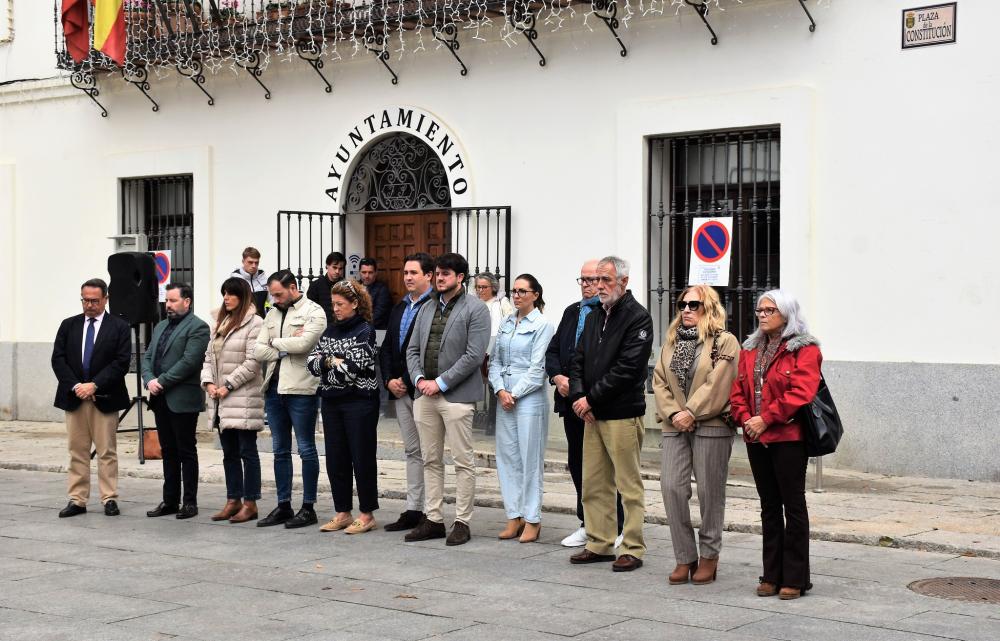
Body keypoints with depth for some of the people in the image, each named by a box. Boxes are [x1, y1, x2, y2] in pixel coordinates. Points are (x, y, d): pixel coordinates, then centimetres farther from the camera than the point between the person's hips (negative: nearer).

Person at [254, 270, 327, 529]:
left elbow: (303, 343, -20)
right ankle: (283, 506, 18)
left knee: (306, 449, 1)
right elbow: (258, 350, 6)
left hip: (300, 389, -7)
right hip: (274, 388, 7)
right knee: (280, 451, 11)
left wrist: (275, 342, -3)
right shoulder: (272, 314, 15)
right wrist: (286, 349, -8)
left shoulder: (313, 312, -4)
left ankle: (308, 507, 6)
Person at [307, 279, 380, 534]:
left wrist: (329, 361, -3)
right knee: (335, 459, 9)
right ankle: (342, 513, 18)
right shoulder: (331, 330, 13)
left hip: (359, 401, -7)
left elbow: (353, 368, -17)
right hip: (331, 401, 7)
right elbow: (311, 362, 5)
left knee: (362, 458, 0)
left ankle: (367, 515, 7)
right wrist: (334, 362, -10)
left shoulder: (364, 331, -8)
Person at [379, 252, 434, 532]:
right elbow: (386, 348, 19)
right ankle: (413, 511, 16)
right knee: (412, 451, 12)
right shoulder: (399, 308, 16)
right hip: (401, 392, 8)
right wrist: (389, 380, 4)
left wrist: (408, 381, -15)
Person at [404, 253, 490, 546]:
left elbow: (474, 355, -13)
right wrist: (419, 379, -4)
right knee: (431, 460, 11)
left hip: (457, 395, -7)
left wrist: (440, 383, -14)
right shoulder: (427, 308, 15)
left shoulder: (476, 309, -5)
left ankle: (462, 522, 4)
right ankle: (433, 519, 18)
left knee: (463, 461, -1)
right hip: (425, 394, 7)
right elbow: (413, 349, 15)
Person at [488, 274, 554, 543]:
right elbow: (495, 361, 11)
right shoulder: (506, 324, 13)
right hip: (505, 397, 6)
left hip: (529, 397, -6)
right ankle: (514, 517, 13)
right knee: (507, 457, 6)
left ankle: (532, 520, 4)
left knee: (530, 458, -2)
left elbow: (537, 368, -10)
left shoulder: (542, 325, -5)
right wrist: (500, 390, -4)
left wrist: (514, 394, -10)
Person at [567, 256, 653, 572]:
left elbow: (627, 368, -17)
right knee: (593, 484, 11)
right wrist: (578, 397, -4)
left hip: (623, 415, -8)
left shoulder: (637, 318, -9)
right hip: (592, 415, 8)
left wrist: (591, 398, -14)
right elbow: (579, 360, 14)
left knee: (629, 485, -2)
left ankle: (632, 549, 4)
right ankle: (599, 544, 21)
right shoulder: (594, 317, 16)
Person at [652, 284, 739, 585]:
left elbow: (717, 385, -13)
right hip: (676, 426, 5)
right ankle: (685, 557, 4)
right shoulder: (671, 341, 15)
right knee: (671, 488, -5)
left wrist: (691, 413, -14)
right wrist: (672, 414, -6)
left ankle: (709, 555, 15)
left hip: (711, 426, -5)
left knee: (710, 492, 2)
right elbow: (659, 381, 8)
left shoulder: (725, 342, -3)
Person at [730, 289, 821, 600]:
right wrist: (745, 418, -7)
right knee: (769, 507, 12)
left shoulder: (804, 350, -7)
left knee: (793, 505, -1)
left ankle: (795, 578, 6)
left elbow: (800, 393, -18)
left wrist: (766, 418, -19)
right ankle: (772, 575, 18)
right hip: (756, 439, 7)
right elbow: (738, 390, 11)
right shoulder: (750, 349, 15)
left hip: (788, 438, -7)